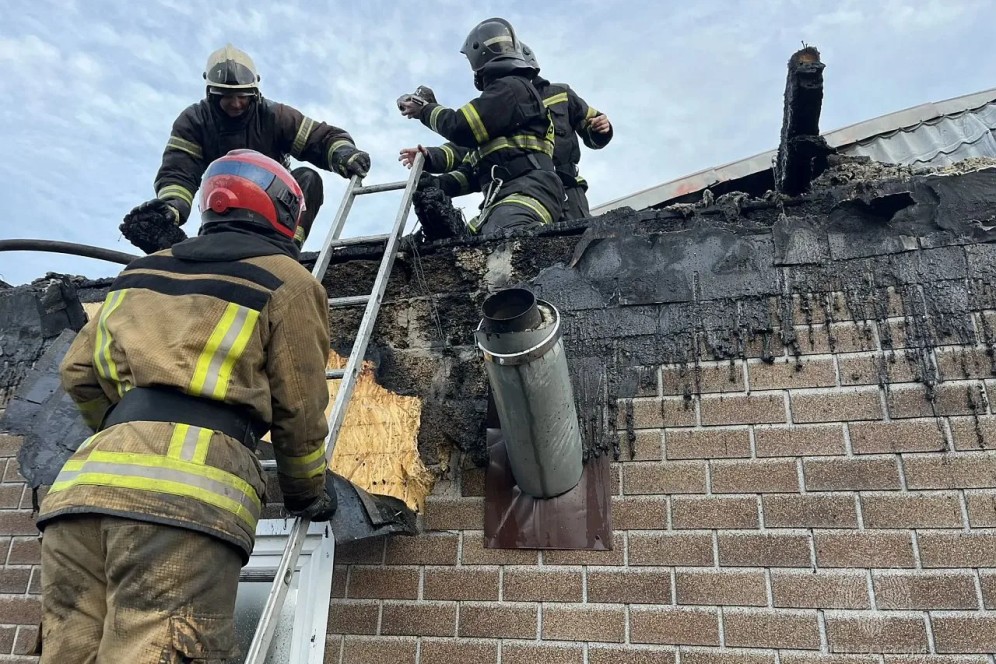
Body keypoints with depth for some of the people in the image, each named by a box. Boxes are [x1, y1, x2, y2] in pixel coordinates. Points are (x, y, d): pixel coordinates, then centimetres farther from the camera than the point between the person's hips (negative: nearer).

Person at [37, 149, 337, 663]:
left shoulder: (143, 269, 27)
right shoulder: (287, 280, 9)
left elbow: (79, 372, 26)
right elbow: (299, 410, 8)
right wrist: (307, 494, 24)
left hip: (82, 484, 7)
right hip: (186, 495, -6)